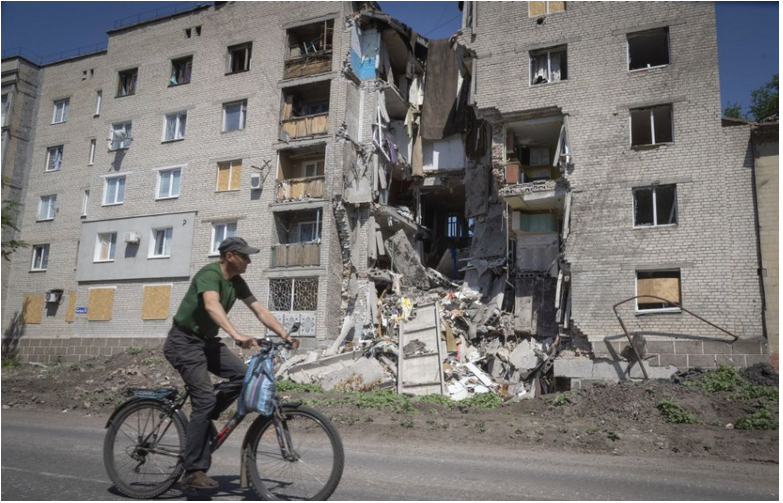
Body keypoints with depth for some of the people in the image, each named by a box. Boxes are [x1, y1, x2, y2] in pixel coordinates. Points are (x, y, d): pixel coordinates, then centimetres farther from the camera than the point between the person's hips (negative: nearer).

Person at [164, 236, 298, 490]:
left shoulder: (237, 282, 3)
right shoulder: (210, 273, -22)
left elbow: (260, 310, 3)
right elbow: (212, 306, -41)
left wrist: (285, 335, -7)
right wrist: (237, 335, -55)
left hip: (207, 341, 8)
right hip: (184, 342, -8)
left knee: (245, 375, -10)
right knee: (205, 399, -17)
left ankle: (202, 419, 10)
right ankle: (194, 472, -10)